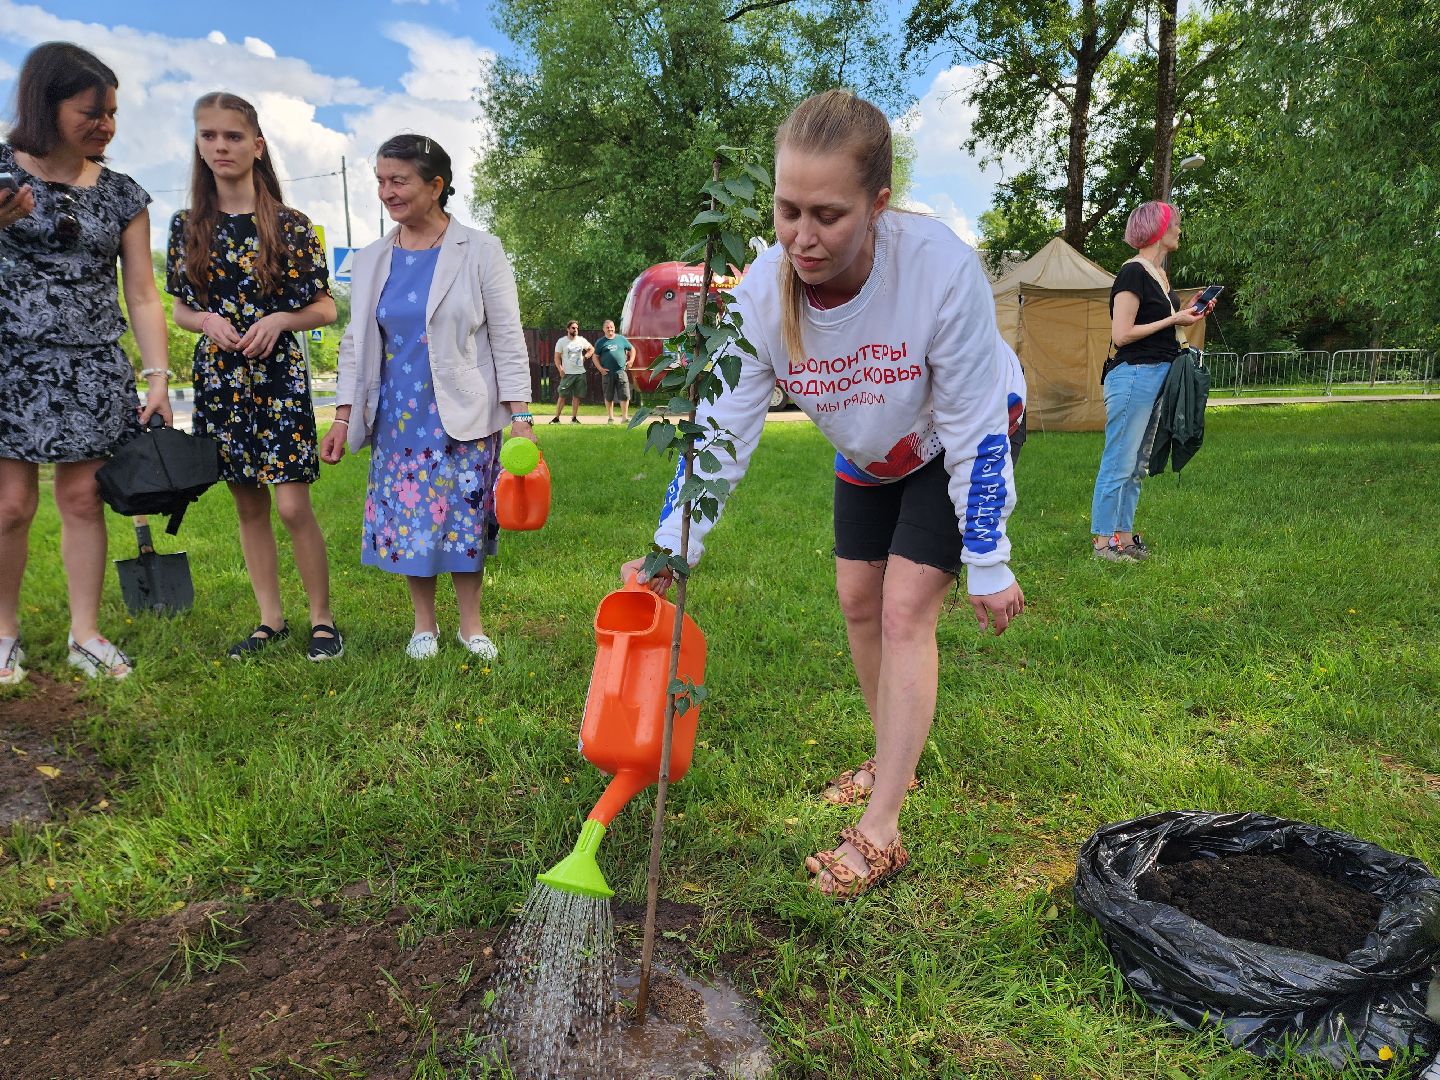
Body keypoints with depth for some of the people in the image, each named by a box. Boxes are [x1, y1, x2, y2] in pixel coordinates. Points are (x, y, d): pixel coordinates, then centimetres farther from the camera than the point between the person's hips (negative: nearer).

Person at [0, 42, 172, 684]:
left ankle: (86, 635, 12)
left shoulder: (122, 195, 8)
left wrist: (158, 378, -3)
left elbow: (142, 296, 6)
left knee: (82, 499, 4)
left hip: (93, 371, 2)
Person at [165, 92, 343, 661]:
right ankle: (270, 619, 21)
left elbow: (325, 309, 2)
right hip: (218, 376, 4)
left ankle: (322, 619, 6)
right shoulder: (186, 226, 7)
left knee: (292, 505, -9)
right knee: (248, 505, 10)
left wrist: (278, 319, -16)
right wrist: (208, 320, -9)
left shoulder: (291, 225, -2)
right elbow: (181, 309, 13)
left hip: (279, 375, -4)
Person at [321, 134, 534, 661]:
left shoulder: (479, 251, -2)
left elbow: (508, 340, -4)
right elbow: (356, 342, 11)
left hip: (464, 419, -3)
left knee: (465, 520, 3)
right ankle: (424, 624, 24)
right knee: (406, 521, 6)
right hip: (397, 420, 3)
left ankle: (470, 623, 21)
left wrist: (520, 417, -9)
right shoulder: (371, 260, 8)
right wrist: (343, 417, 5)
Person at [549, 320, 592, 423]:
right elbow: (557, 357, -2)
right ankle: (557, 418, -2)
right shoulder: (561, 341, -1)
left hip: (580, 373, 3)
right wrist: (560, 369, -15)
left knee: (577, 396, 5)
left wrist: (585, 357, 5)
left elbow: (591, 349, 23)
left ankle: (574, 418, 12)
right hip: (567, 373, -3)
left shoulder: (581, 340, 8)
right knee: (562, 396, -6)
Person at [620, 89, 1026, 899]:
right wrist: (671, 551, -29)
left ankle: (880, 832, -5)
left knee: (906, 610, -13)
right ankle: (894, 760, 34)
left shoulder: (941, 265, -38)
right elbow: (720, 431, -21)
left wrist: (988, 565, -23)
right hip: (870, 454, 5)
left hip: (959, 445, -5)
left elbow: (976, 429, -29)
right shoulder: (763, 293, -26)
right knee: (859, 600, 10)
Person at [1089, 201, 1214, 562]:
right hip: (1133, 375, -10)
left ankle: (1124, 535, 19)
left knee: (1137, 465, 12)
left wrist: (1189, 314, 9)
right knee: (1118, 463, -5)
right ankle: (1102, 541, 2)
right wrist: (1173, 320, -11)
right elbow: (1121, 334, -17)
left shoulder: (1160, 274, 16)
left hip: (1159, 375, 10)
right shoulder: (1133, 273, -12)